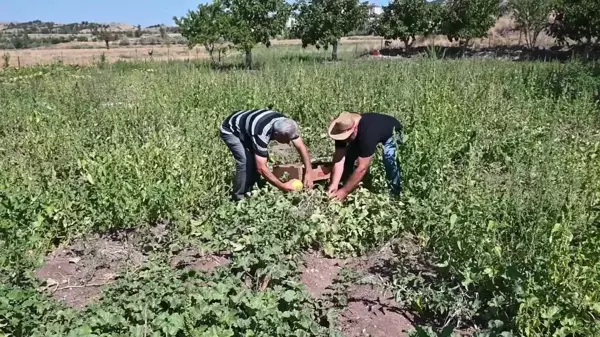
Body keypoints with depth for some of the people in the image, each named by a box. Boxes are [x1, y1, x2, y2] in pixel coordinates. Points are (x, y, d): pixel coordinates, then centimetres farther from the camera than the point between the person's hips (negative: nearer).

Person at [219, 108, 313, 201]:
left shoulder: (286, 125, -22)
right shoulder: (261, 134, -42)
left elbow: (301, 147, -14)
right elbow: (261, 168, -40)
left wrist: (309, 172, -23)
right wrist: (282, 186, -35)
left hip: (246, 128, 8)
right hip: (231, 131, -7)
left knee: (259, 158, -3)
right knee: (246, 161, -22)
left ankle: (250, 192, 12)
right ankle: (238, 198, -5)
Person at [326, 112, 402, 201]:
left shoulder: (368, 134, -46)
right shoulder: (343, 130, -29)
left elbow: (362, 168, -43)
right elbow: (339, 158, -26)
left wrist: (345, 191, -40)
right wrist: (334, 184, -36)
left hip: (392, 131, -6)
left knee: (389, 158, -32)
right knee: (348, 154, -9)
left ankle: (395, 193, -14)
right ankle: (346, 184, 11)